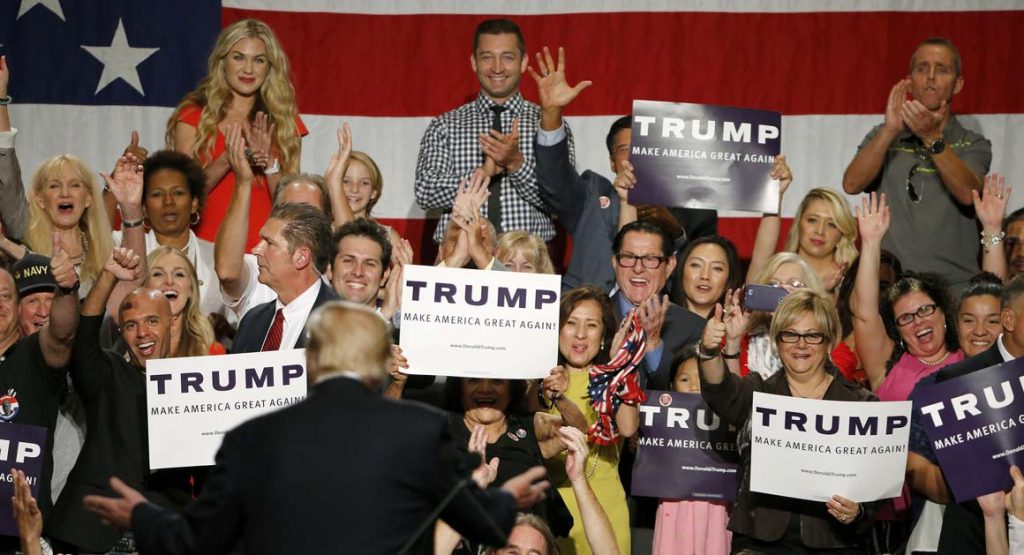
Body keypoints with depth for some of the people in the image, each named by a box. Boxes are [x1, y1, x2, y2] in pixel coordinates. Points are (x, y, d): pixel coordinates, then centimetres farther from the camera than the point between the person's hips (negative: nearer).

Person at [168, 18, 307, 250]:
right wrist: (226, 161, -12)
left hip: (264, 247, 1)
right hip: (207, 245, -1)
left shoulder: (284, 119, 11)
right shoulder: (195, 113, 7)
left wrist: (269, 162, -8)